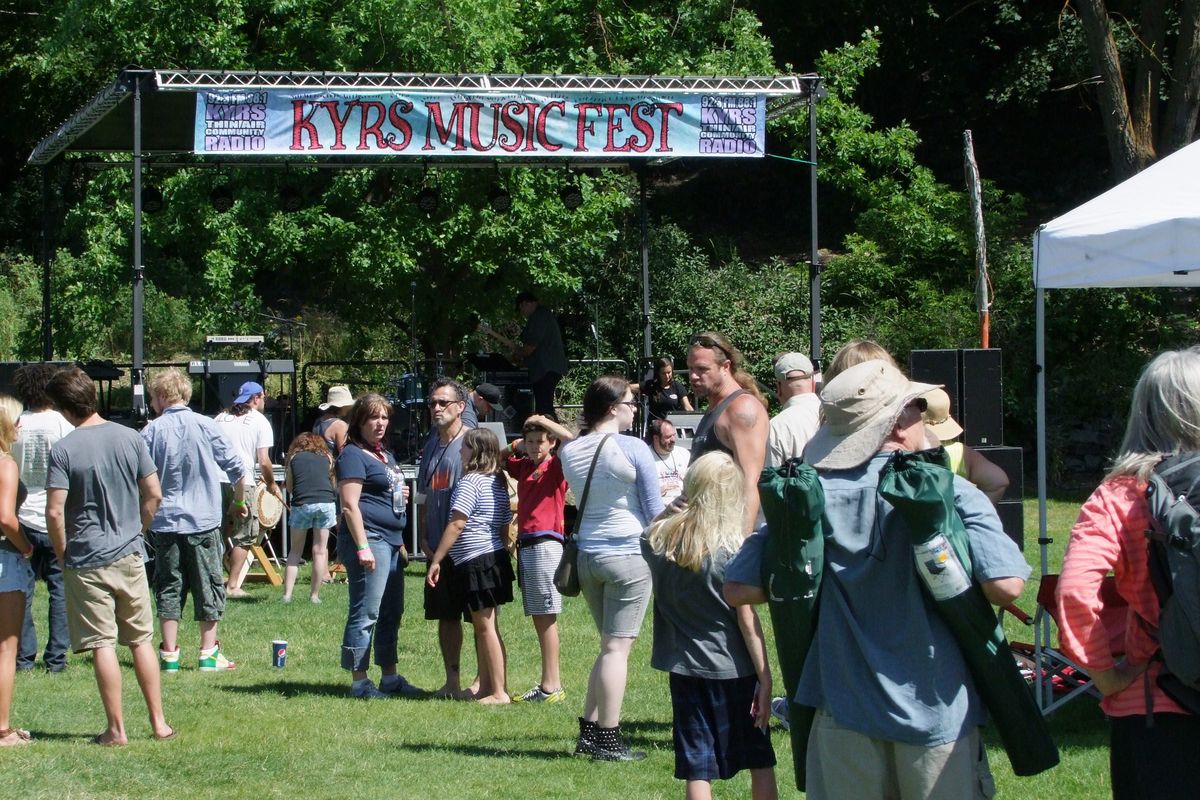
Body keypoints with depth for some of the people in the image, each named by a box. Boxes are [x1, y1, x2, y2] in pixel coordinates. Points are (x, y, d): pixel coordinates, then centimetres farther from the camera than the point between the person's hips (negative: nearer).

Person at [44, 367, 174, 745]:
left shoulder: (64, 449, -12)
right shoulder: (130, 438, 0)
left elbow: (55, 512, -15)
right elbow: (153, 494, 3)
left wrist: (63, 555, -1)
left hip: (86, 559, -4)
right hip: (129, 556, 4)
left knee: (102, 645, 1)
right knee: (141, 640, 12)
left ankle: (116, 729, 3)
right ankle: (159, 722, 15)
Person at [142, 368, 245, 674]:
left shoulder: (151, 431, -4)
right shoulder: (207, 427, -3)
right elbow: (236, 467, 0)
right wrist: (238, 502, 16)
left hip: (165, 521, 0)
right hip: (204, 521, 0)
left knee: (168, 587, 6)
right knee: (208, 585, 8)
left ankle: (169, 654, 5)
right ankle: (208, 654, 10)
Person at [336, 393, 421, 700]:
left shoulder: (387, 456, 19)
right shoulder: (354, 455, -8)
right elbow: (350, 505, -16)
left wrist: (402, 495, 13)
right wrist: (363, 547, -22)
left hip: (391, 541, 9)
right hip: (368, 539, -9)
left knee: (392, 613, 13)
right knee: (366, 614, -7)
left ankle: (390, 677, 21)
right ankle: (359, 682, -3)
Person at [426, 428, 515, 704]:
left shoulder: (470, 481, -14)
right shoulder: (499, 482, 13)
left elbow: (456, 524, -19)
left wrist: (436, 560, -16)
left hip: (475, 563, -9)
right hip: (496, 557, 9)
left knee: (486, 628, -6)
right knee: (484, 627, 14)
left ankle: (499, 692, -6)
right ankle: (485, 688, 19)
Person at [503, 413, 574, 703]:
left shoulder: (556, 466, -3)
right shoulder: (524, 466, 16)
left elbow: (571, 441, -21)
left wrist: (543, 421, -10)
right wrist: (518, 445, 18)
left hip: (546, 544, -8)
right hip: (525, 545, 8)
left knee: (546, 616, -9)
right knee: (538, 617, 9)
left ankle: (552, 686, -9)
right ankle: (549, 683, 12)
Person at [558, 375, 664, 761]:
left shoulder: (569, 452, 4)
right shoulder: (633, 449, -12)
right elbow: (654, 509, -5)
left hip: (587, 554, 6)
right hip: (628, 554, -6)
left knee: (610, 646, 17)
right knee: (617, 648, -3)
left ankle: (589, 731, 15)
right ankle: (607, 739, -1)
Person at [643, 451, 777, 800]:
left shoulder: (658, 539, -4)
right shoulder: (733, 549, -14)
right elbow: (748, 622, -14)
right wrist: (765, 680, -10)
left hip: (686, 669, 3)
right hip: (735, 670, -3)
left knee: (698, 769, 4)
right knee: (760, 761, 11)